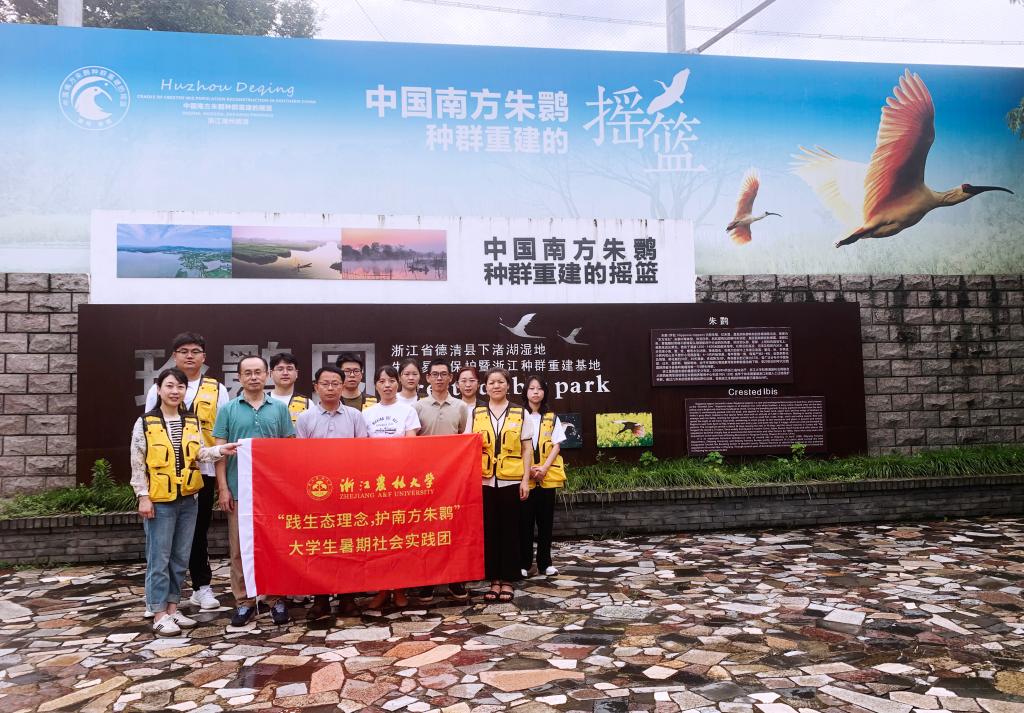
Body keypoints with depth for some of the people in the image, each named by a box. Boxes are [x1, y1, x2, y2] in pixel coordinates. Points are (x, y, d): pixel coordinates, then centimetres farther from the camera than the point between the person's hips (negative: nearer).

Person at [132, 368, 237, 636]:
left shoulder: (193, 422, 8)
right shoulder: (145, 423, -4)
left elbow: (199, 453, 2)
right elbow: (138, 464, -5)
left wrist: (220, 450, -17)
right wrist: (143, 497, -10)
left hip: (188, 499, 5)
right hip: (159, 500, -4)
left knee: (180, 558, 11)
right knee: (159, 559, 0)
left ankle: (172, 608, 22)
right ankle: (159, 614, 8)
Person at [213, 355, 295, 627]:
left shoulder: (279, 408, 6)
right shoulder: (228, 409, 4)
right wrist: (223, 488, -4)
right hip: (239, 489, 0)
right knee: (239, 547, 6)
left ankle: (276, 599, 17)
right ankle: (243, 601, 17)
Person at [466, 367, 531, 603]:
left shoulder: (520, 413, 4)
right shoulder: (476, 413, 7)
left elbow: (526, 449, 4)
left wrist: (525, 480, -3)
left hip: (511, 480, -1)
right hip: (484, 480, 1)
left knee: (510, 530, 4)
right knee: (489, 530, 5)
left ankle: (508, 581, 13)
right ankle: (494, 580, 15)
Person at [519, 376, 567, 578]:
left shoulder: (552, 418, 7)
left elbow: (556, 445, 2)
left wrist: (544, 468, -12)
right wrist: (527, 468, -13)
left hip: (547, 476, 2)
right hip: (523, 476, -2)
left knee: (545, 520, 6)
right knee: (525, 520, 2)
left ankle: (545, 562, 15)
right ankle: (524, 563, 10)